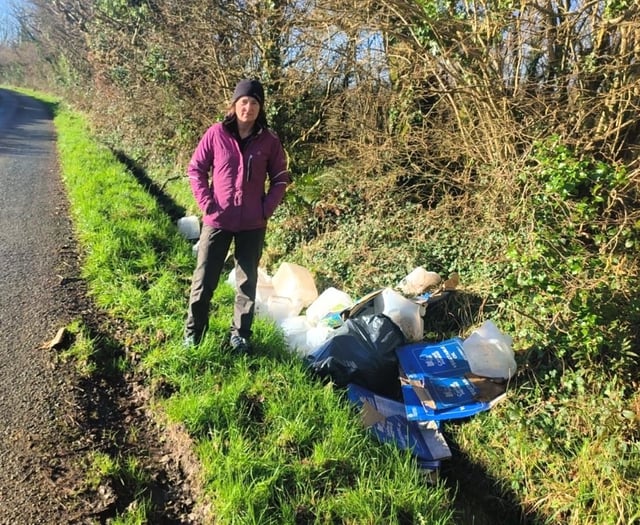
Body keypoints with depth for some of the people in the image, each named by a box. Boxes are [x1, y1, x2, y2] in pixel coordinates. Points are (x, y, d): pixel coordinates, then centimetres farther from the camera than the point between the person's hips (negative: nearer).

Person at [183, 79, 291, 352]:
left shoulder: (269, 140, -2)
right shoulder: (216, 133, -4)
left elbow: (280, 178, 5)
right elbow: (195, 169, 2)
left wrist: (267, 209, -5)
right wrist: (206, 203, -6)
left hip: (253, 224, 1)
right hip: (217, 220, -1)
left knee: (247, 281, 10)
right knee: (204, 280, 5)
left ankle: (240, 334, 25)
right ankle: (192, 333, 22)